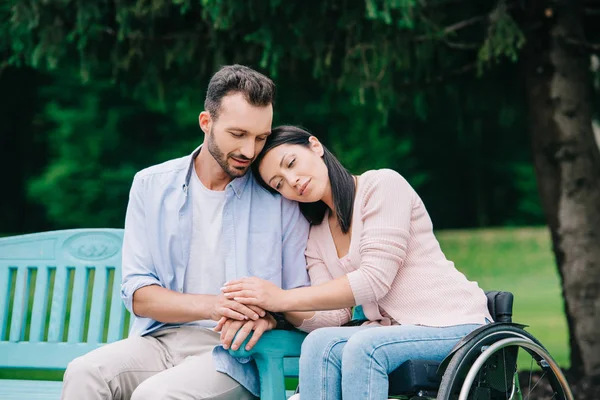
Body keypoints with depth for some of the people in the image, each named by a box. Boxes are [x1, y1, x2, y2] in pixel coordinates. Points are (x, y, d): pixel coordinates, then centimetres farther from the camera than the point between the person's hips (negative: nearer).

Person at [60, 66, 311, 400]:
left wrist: (267, 316, -20)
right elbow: (138, 295, 2)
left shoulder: (280, 198, 2)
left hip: (234, 352, -2)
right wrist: (211, 306, -16)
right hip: (160, 341, 3)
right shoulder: (151, 186, 7)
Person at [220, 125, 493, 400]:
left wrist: (283, 298, -17)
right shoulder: (317, 239, 14)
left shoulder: (383, 184, -6)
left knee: (364, 347, -34)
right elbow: (334, 316, 3)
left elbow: (374, 280, -16)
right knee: (320, 343, -24)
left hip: (456, 325, -6)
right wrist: (278, 309, -17)